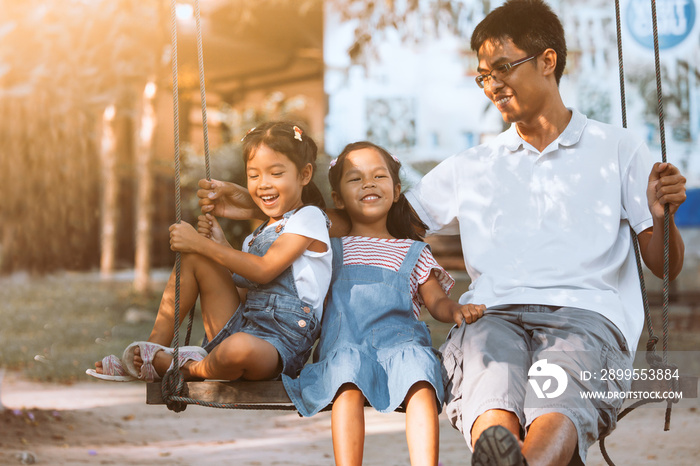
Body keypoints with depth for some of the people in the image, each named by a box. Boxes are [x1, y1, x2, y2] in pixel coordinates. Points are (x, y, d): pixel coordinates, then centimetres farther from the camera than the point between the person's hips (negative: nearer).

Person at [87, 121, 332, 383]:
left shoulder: (309, 218, -2)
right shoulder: (259, 234, 24)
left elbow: (264, 270, -14)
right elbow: (245, 294, 16)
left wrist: (202, 244, -10)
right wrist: (220, 245, 7)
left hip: (280, 343, -8)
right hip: (239, 327, 8)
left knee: (241, 348, -44)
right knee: (192, 256, 0)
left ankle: (190, 368, -11)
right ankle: (154, 347, -3)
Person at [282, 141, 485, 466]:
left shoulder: (413, 252, 25)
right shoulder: (330, 249, 25)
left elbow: (436, 301, 19)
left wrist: (457, 310, -2)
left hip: (399, 341, 0)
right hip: (344, 346, 0)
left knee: (420, 379, -35)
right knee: (347, 381, -37)